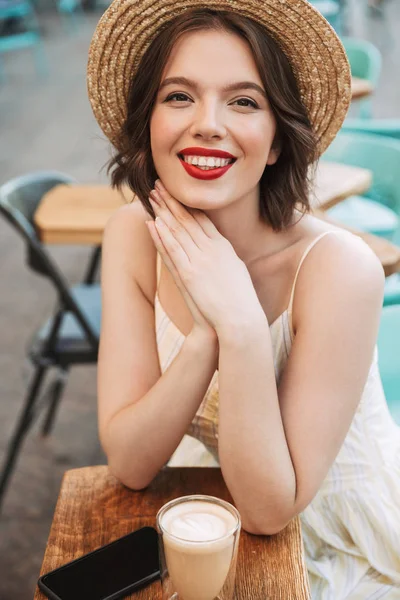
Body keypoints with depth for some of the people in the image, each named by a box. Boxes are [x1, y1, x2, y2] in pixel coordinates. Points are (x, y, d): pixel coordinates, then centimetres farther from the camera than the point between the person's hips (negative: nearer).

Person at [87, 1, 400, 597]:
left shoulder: (341, 269, -27)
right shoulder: (134, 236, -14)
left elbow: (270, 508, -24)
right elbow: (129, 464, -17)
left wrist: (240, 323, -35)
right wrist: (207, 335, -32)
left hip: (344, 551, -2)